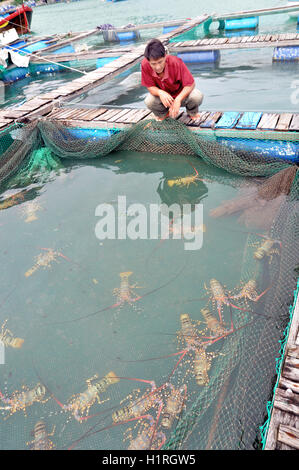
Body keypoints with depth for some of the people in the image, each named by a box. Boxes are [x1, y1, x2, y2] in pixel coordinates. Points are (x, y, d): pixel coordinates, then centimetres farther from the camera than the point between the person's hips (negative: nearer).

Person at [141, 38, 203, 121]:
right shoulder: (145, 65, -23)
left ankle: (192, 113, 6)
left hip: (181, 94, -1)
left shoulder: (176, 62, -29)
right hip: (163, 96, 2)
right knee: (149, 101, -30)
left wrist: (178, 100, -42)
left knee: (197, 96, -32)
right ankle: (162, 114, 7)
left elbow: (190, 84, -26)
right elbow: (150, 86, -14)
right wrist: (160, 92, -38)